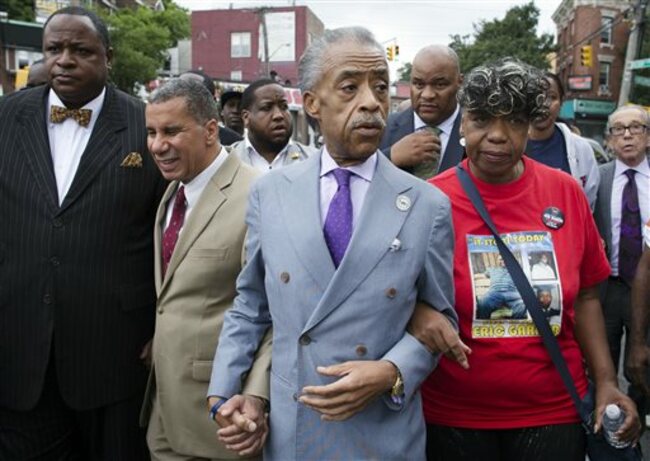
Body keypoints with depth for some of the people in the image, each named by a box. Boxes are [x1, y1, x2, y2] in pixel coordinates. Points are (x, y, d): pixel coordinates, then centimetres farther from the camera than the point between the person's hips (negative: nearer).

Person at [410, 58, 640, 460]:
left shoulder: (566, 192, -3)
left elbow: (585, 296, 5)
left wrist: (606, 382, -1)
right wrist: (420, 312, -25)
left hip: (555, 411, 2)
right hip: (454, 416, -1)